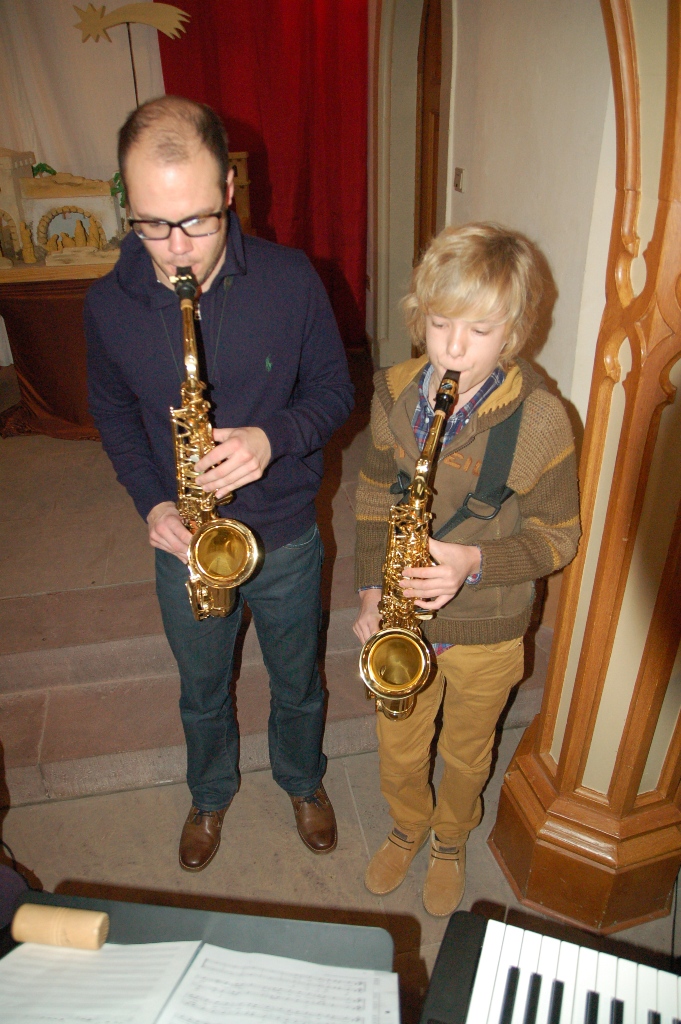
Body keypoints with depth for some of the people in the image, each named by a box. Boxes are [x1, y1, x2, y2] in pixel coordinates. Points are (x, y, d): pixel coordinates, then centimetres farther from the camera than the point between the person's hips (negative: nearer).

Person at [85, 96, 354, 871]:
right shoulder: (108, 304, -12)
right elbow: (113, 411, 3)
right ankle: (211, 793, 55)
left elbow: (334, 389, -6)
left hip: (285, 537, 0)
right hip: (184, 543, 1)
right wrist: (151, 501, -12)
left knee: (297, 681, 22)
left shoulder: (290, 279, -16)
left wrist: (274, 438, -26)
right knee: (202, 691, 24)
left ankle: (303, 781, 54)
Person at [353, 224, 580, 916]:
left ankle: (451, 840, 57)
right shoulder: (394, 392, -10)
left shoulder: (540, 420, -22)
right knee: (398, 750, 23)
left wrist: (475, 561, -27)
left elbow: (558, 536, -11)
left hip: (486, 631, -2)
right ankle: (407, 827, 57)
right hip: (403, 617, 3)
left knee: (465, 755, 24)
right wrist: (371, 591, -4)